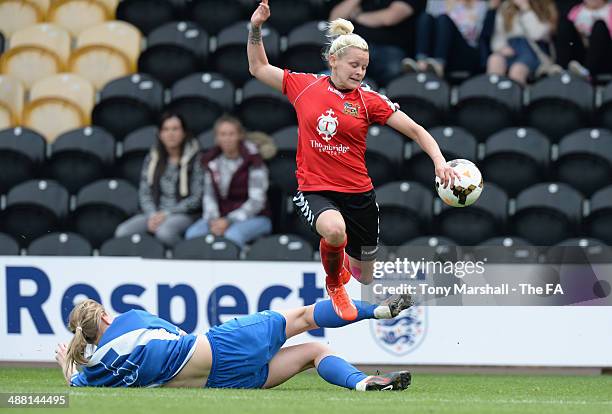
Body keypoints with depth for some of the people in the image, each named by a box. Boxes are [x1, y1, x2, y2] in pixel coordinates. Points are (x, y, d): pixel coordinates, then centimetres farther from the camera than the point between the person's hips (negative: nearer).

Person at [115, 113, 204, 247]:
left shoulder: (195, 159, -1)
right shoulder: (151, 159, 13)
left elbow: (196, 198, -4)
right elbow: (144, 193, 10)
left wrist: (166, 214, -11)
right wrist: (153, 215, -10)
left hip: (183, 214, -4)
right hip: (155, 212, 4)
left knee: (164, 232, -41)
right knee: (122, 232, -26)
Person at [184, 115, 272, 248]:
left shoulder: (252, 160, -9)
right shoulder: (211, 161, 7)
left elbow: (256, 201, -13)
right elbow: (209, 196, 6)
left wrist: (229, 221, -22)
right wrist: (213, 220, -15)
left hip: (254, 218, -5)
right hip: (221, 216, 5)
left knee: (232, 235, -39)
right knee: (192, 233, -25)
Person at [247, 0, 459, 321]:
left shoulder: (368, 100, -2)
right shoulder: (304, 86, 0)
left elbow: (415, 131, -2)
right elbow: (258, 68, 11)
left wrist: (439, 162, -17)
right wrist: (255, 28, -2)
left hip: (358, 194, 2)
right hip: (314, 190, -2)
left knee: (364, 279, 12)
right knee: (334, 229, -38)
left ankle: (346, 261, 54)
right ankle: (334, 283, -3)